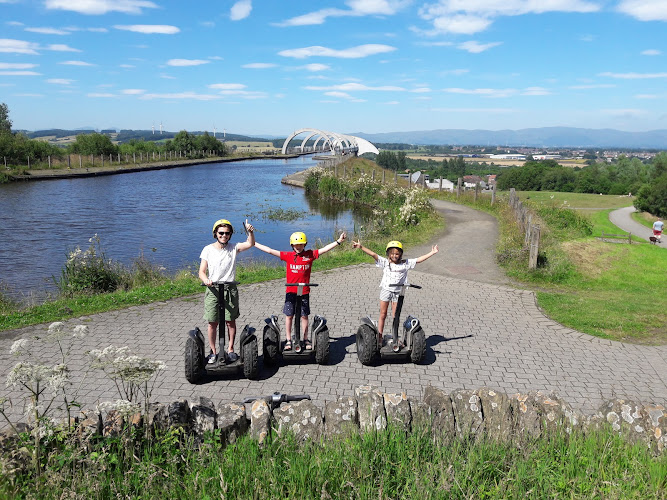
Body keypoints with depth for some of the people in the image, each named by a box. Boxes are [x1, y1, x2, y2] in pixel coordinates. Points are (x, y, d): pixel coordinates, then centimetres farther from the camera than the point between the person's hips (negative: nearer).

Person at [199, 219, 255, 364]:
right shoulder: (208, 249, 1)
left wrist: (250, 232, -29)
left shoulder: (233, 248, 3)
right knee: (212, 323, 1)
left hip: (230, 290, 1)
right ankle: (213, 352, 16)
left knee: (230, 321, 5)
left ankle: (230, 349, 20)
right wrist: (206, 280, -24)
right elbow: (202, 272, -2)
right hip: (212, 290, -1)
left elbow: (250, 243, -10)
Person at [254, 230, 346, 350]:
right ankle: (288, 341, 16)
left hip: (304, 292, 0)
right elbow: (270, 251, 2)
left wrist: (338, 241, -4)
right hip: (290, 291, 0)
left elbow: (324, 249, 0)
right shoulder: (287, 256, 1)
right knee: (289, 316, 6)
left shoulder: (310, 255, 1)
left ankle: (306, 340, 19)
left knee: (304, 316, 7)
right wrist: (254, 243, 3)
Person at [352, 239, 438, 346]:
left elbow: (419, 260, 1)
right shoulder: (385, 262, -3)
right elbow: (373, 254, -11)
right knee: (383, 315, 8)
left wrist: (432, 253, -1)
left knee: (395, 316, 9)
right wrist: (361, 247, -19)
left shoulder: (405, 264, 1)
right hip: (386, 290, -1)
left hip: (398, 292, 1)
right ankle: (379, 337, 18)